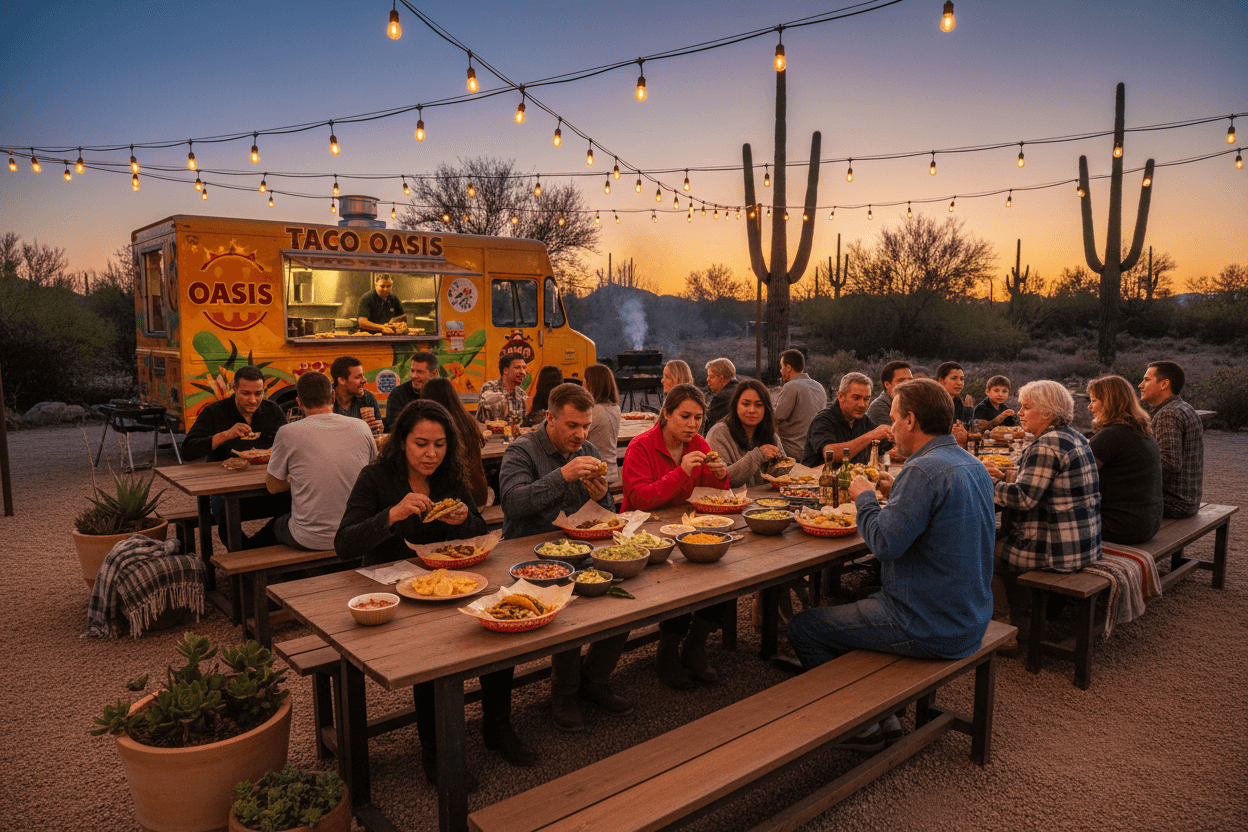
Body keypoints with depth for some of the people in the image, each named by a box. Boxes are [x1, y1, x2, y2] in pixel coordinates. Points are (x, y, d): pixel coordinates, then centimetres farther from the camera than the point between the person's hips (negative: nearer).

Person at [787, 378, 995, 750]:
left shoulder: (925, 470, -25)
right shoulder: (972, 465, 7)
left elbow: (885, 542, -26)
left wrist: (864, 497, -10)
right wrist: (900, 492, 17)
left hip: (930, 629, -10)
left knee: (803, 628, 2)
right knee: (846, 609, 29)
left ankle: (862, 727, 14)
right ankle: (882, 716, 26)